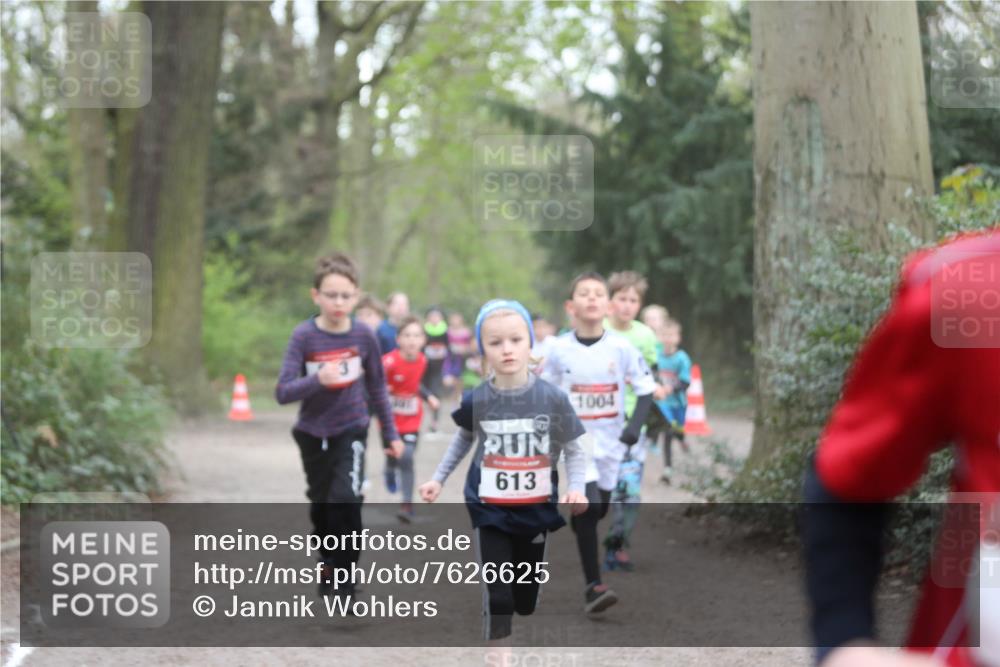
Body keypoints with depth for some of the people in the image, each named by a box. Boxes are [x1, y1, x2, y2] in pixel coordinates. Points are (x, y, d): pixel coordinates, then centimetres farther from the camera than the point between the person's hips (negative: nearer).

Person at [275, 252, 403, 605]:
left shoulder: (364, 336, -9)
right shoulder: (304, 336, -14)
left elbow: (377, 388, 5)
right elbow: (283, 392, -18)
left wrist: (391, 434, 9)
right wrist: (317, 380, -36)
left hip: (351, 431, -1)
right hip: (313, 434, 1)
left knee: (346, 500, -20)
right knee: (321, 506, 15)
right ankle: (328, 563, 40)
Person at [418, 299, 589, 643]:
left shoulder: (553, 398, -10)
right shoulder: (476, 400, -8)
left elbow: (573, 450, -1)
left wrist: (576, 488, -17)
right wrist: (438, 478, 11)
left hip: (536, 510, 1)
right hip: (490, 511, -1)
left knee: (526, 596, 12)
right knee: (497, 595, -6)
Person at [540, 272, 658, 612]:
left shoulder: (621, 347, -7)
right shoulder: (560, 350, -7)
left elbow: (645, 386, 1)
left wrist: (635, 425, -11)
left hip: (611, 439, 2)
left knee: (598, 510, 13)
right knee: (588, 507, -17)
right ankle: (593, 586, -13)